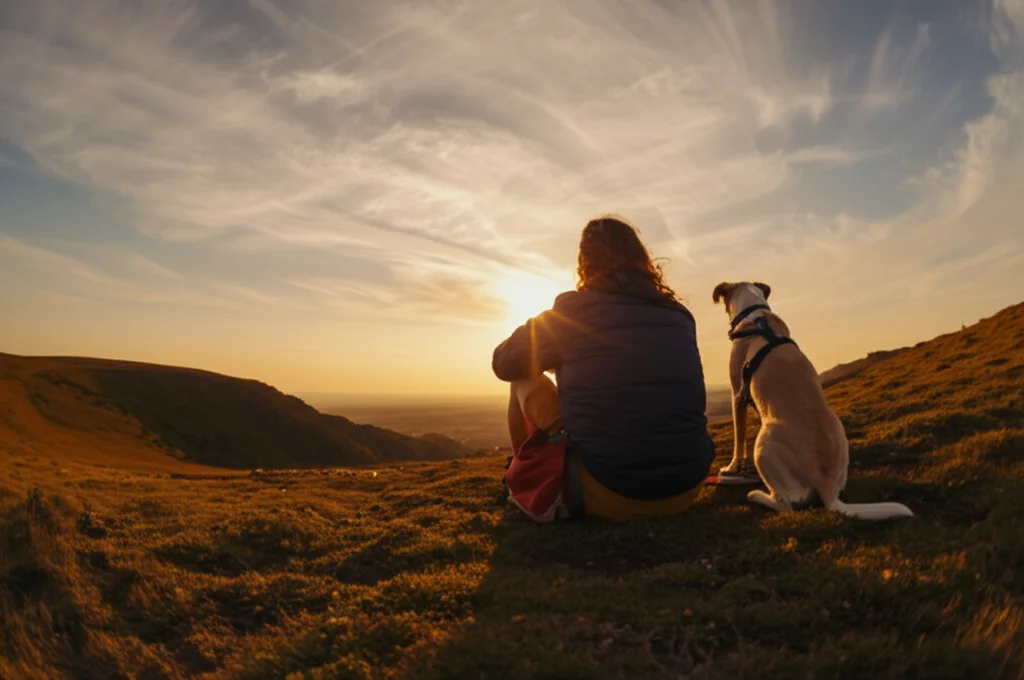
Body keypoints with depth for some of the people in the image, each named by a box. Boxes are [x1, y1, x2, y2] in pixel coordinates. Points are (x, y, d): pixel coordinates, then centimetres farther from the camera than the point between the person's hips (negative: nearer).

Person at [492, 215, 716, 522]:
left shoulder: (572, 310, -4)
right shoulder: (679, 314, 8)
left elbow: (504, 364, 8)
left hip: (608, 494, -4)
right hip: (686, 488, 5)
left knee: (525, 379, 13)